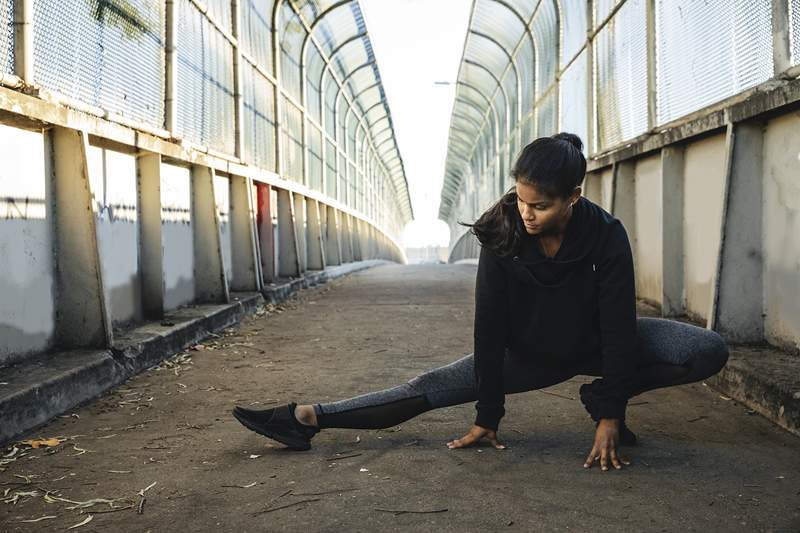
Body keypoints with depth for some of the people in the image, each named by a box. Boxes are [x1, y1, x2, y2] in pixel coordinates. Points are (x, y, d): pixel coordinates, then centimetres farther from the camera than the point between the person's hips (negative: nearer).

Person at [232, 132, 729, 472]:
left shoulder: (606, 235, -28)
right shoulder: (502, 233, -25)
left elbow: (618, 324, -27)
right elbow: (491, 325, -24)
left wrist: (611, 415, -30)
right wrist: (487, 416, -22)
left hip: (595, 342, 0)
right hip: (529, 351, 1)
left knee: (711, 351, -19)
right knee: (433, 386, -12)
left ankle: (600, 398, -9)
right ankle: (305, 419, -14)